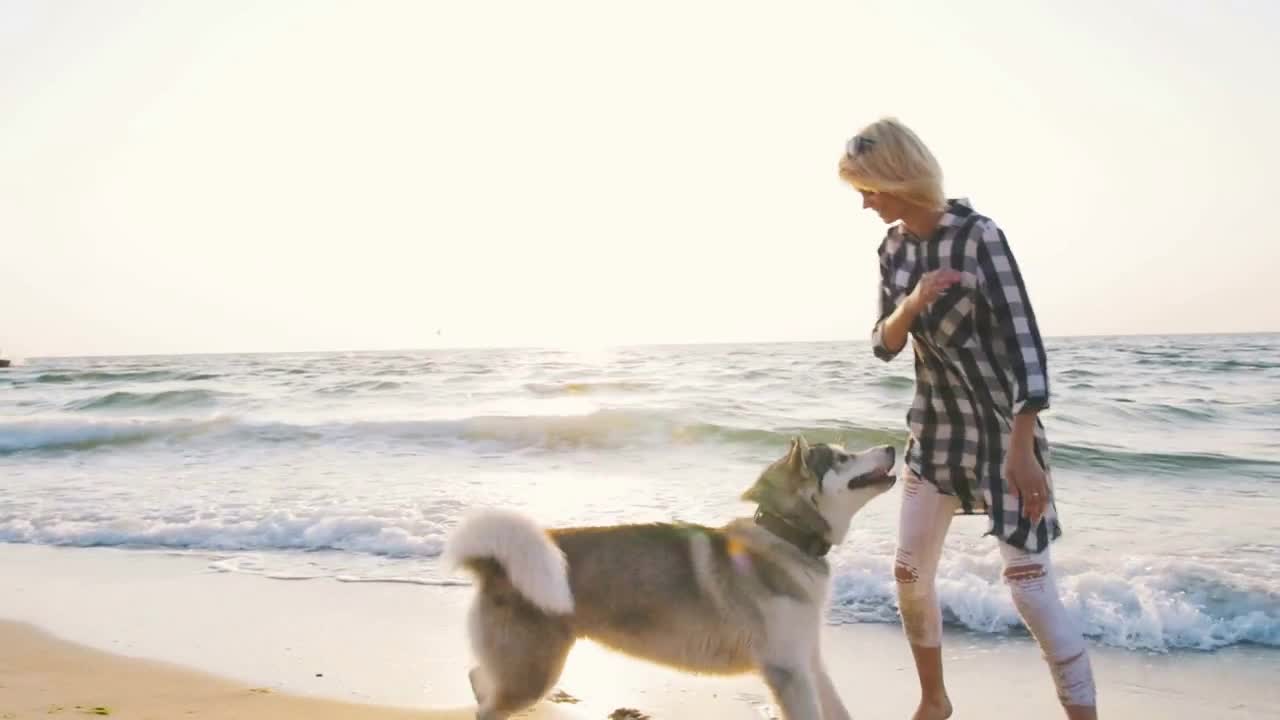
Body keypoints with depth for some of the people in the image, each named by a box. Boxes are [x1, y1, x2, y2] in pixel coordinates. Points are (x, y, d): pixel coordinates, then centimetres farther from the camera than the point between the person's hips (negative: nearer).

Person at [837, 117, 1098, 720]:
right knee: (910, 575, 11)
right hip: (935, 427, 7)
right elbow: (883, 345, 3)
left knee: (1028, 583, -10)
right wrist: (912, 304, -19)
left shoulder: (977, 236, -18)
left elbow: (1024, 342, -20)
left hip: (1002, 428, -6)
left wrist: (1023, 451, -23)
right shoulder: (894, 246, 2)